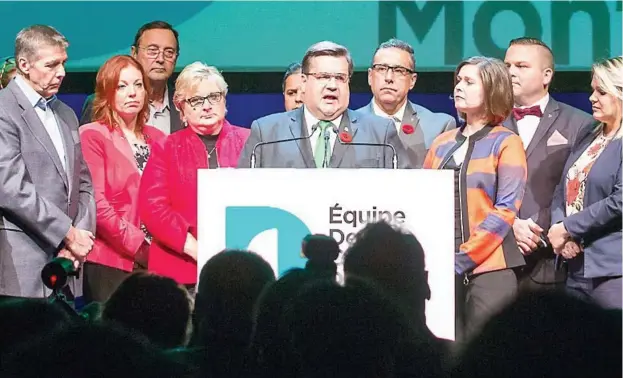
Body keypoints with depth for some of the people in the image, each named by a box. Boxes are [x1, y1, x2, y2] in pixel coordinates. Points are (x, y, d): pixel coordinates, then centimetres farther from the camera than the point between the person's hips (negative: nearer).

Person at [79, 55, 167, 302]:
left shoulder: (156, 139, 16)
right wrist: (137, 245, -13)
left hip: (155, 261, 5)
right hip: (110, 262, -5)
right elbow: (96, 203, -10)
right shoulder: (93, 136, -1)